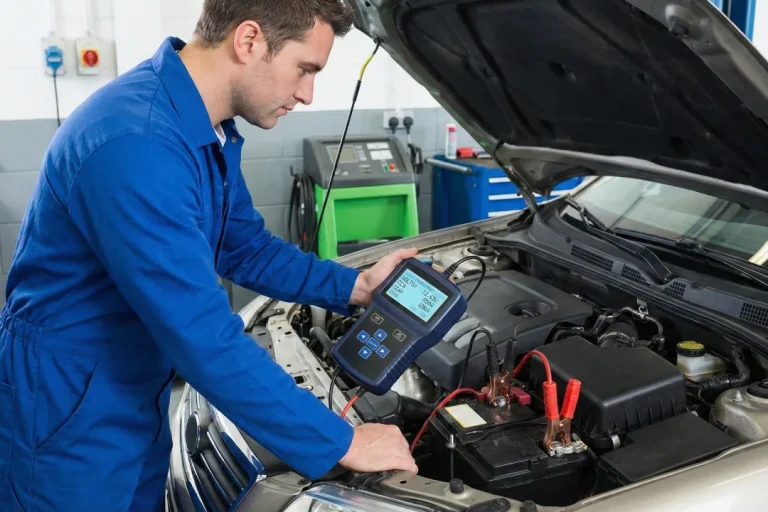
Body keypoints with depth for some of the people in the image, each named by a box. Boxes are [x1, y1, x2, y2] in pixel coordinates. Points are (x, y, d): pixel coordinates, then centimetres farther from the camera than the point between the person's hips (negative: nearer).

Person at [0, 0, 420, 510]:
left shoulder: (211, 131, -2)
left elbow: (245, 248, 11)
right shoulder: (136, 144, -33)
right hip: (66, 424, -8)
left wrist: (353, 286, -1)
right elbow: (205, 341, -34)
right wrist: (340, 444, -26)